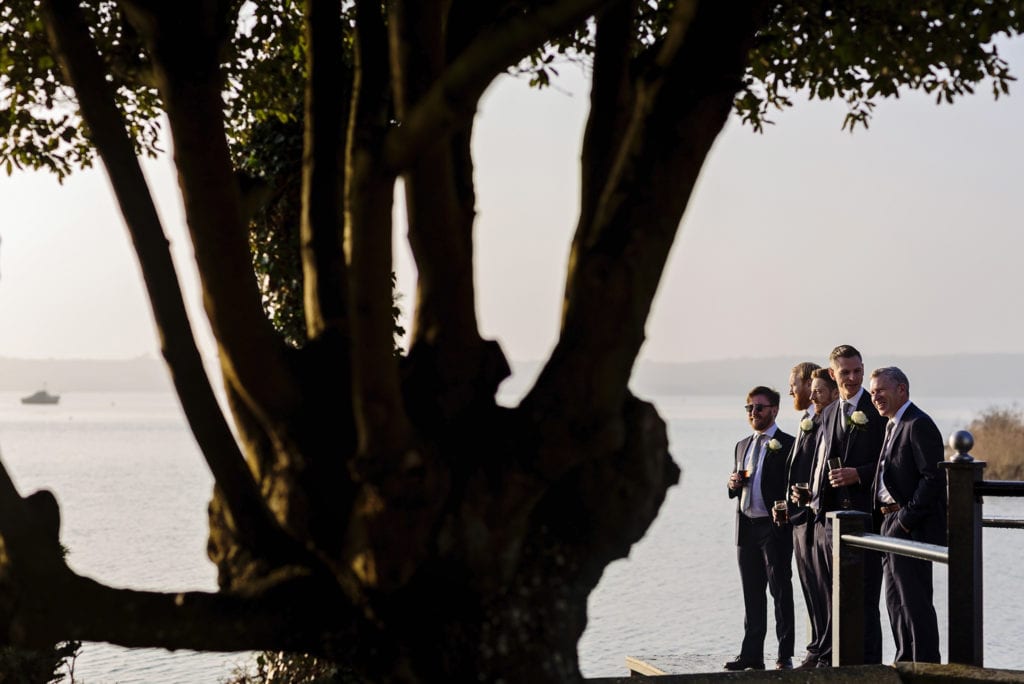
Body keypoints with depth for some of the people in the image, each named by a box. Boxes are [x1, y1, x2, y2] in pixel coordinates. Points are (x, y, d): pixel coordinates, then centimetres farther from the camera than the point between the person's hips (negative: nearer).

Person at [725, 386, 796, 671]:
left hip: (775, 528, -7)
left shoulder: (787, 445, -5)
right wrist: (733, 485, 2)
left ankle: (785, 655, 3)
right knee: (752, 594, 9)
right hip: (746, 527, 7)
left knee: (781, 591, -1)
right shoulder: (742, 446, 17)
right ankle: (752, 654, 14)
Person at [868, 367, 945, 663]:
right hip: (892, 525, 10)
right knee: (896, 601, 14)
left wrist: (905, 520, -20)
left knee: (915, 601, -7)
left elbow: (933, 478, -19)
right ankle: (906, 663, 22)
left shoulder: (919, 424, -13)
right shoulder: (893, 425, 18)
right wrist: (886, 520, 9)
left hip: (913, 527, -10)